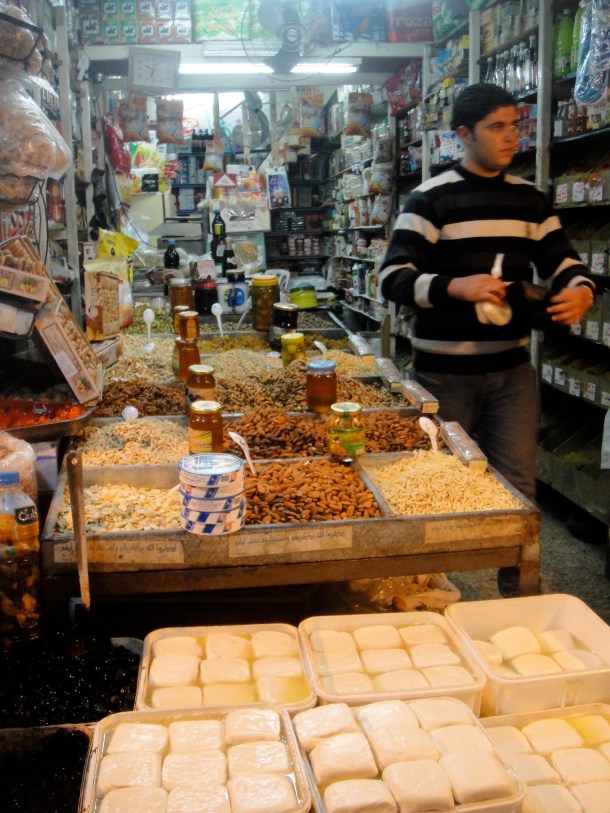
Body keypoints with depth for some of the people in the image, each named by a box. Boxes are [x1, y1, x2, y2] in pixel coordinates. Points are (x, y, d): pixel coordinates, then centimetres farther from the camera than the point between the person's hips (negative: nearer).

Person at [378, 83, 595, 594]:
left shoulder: (529, 200, 10)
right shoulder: (432, 199, -6)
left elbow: (561, 261, 13)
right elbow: (394, 279, -13)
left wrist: (580, 289, -11)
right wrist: (456, 287, -30)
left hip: (512, 368, 4)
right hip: (445, 373, -4)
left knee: (518, 487, 7)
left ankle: (517, 596, 23)